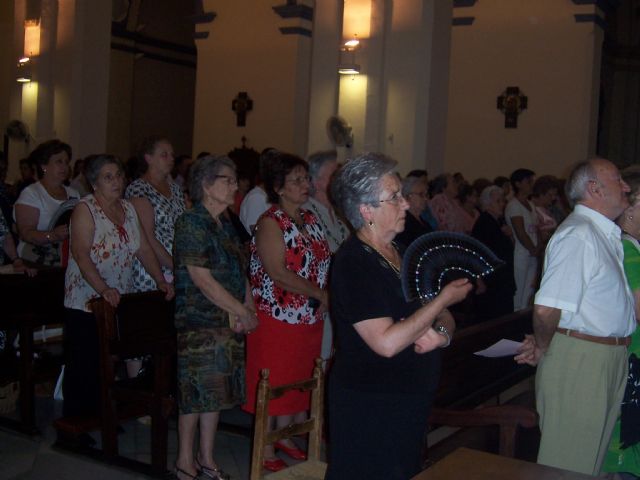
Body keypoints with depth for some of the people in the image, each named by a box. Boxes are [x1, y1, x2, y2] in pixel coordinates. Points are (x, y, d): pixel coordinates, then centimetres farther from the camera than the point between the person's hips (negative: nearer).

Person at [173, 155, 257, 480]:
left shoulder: (225, 225, 13)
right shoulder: (191, 223, -12)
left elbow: (240, 272, 14)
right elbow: (203, 280, -18)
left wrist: (248, 309, -2)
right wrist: (242, 312, -14)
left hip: (228, 323, 8)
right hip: (199, 322, -7)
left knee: (216, 391, 13)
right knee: (197, 390, 0)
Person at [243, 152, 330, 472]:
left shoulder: (310, 219, 10)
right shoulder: (270, 223, -13)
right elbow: (278, 273, -21)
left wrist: (325, 297, -4)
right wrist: (321, 294, -18)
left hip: (309, 319, 7)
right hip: (277, 317, -7)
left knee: (297, 380, 16)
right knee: (272, 384, 4)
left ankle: (283, 436, 34)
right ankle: (266, 450, 17)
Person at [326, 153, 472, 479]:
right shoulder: (353, 263, -18)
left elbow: (444, 317, 12)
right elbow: (386, 343, -26)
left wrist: (441, 333, -12)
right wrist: (444, 298, -17)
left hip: (411, 402, 8)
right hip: (369, 407, -8)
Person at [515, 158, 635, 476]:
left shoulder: (605, 234, 13)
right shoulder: (579, 234, -19)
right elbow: (547, 309, -25)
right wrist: (542, 348, -7)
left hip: (609, 360, 9)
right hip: (579, 361, -9)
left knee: (591, 458, 19)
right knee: (568, 464, 2)